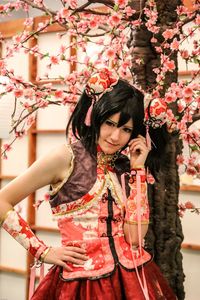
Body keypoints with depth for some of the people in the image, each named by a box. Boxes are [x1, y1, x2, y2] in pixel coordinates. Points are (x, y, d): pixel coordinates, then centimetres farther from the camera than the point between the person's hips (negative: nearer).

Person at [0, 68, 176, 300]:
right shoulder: (66, 158, -9)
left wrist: (138, 169, -7)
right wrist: (43, 252, -7)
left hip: (132, 278, 4)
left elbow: (134, 238, -8)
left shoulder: (125, 168, 5)